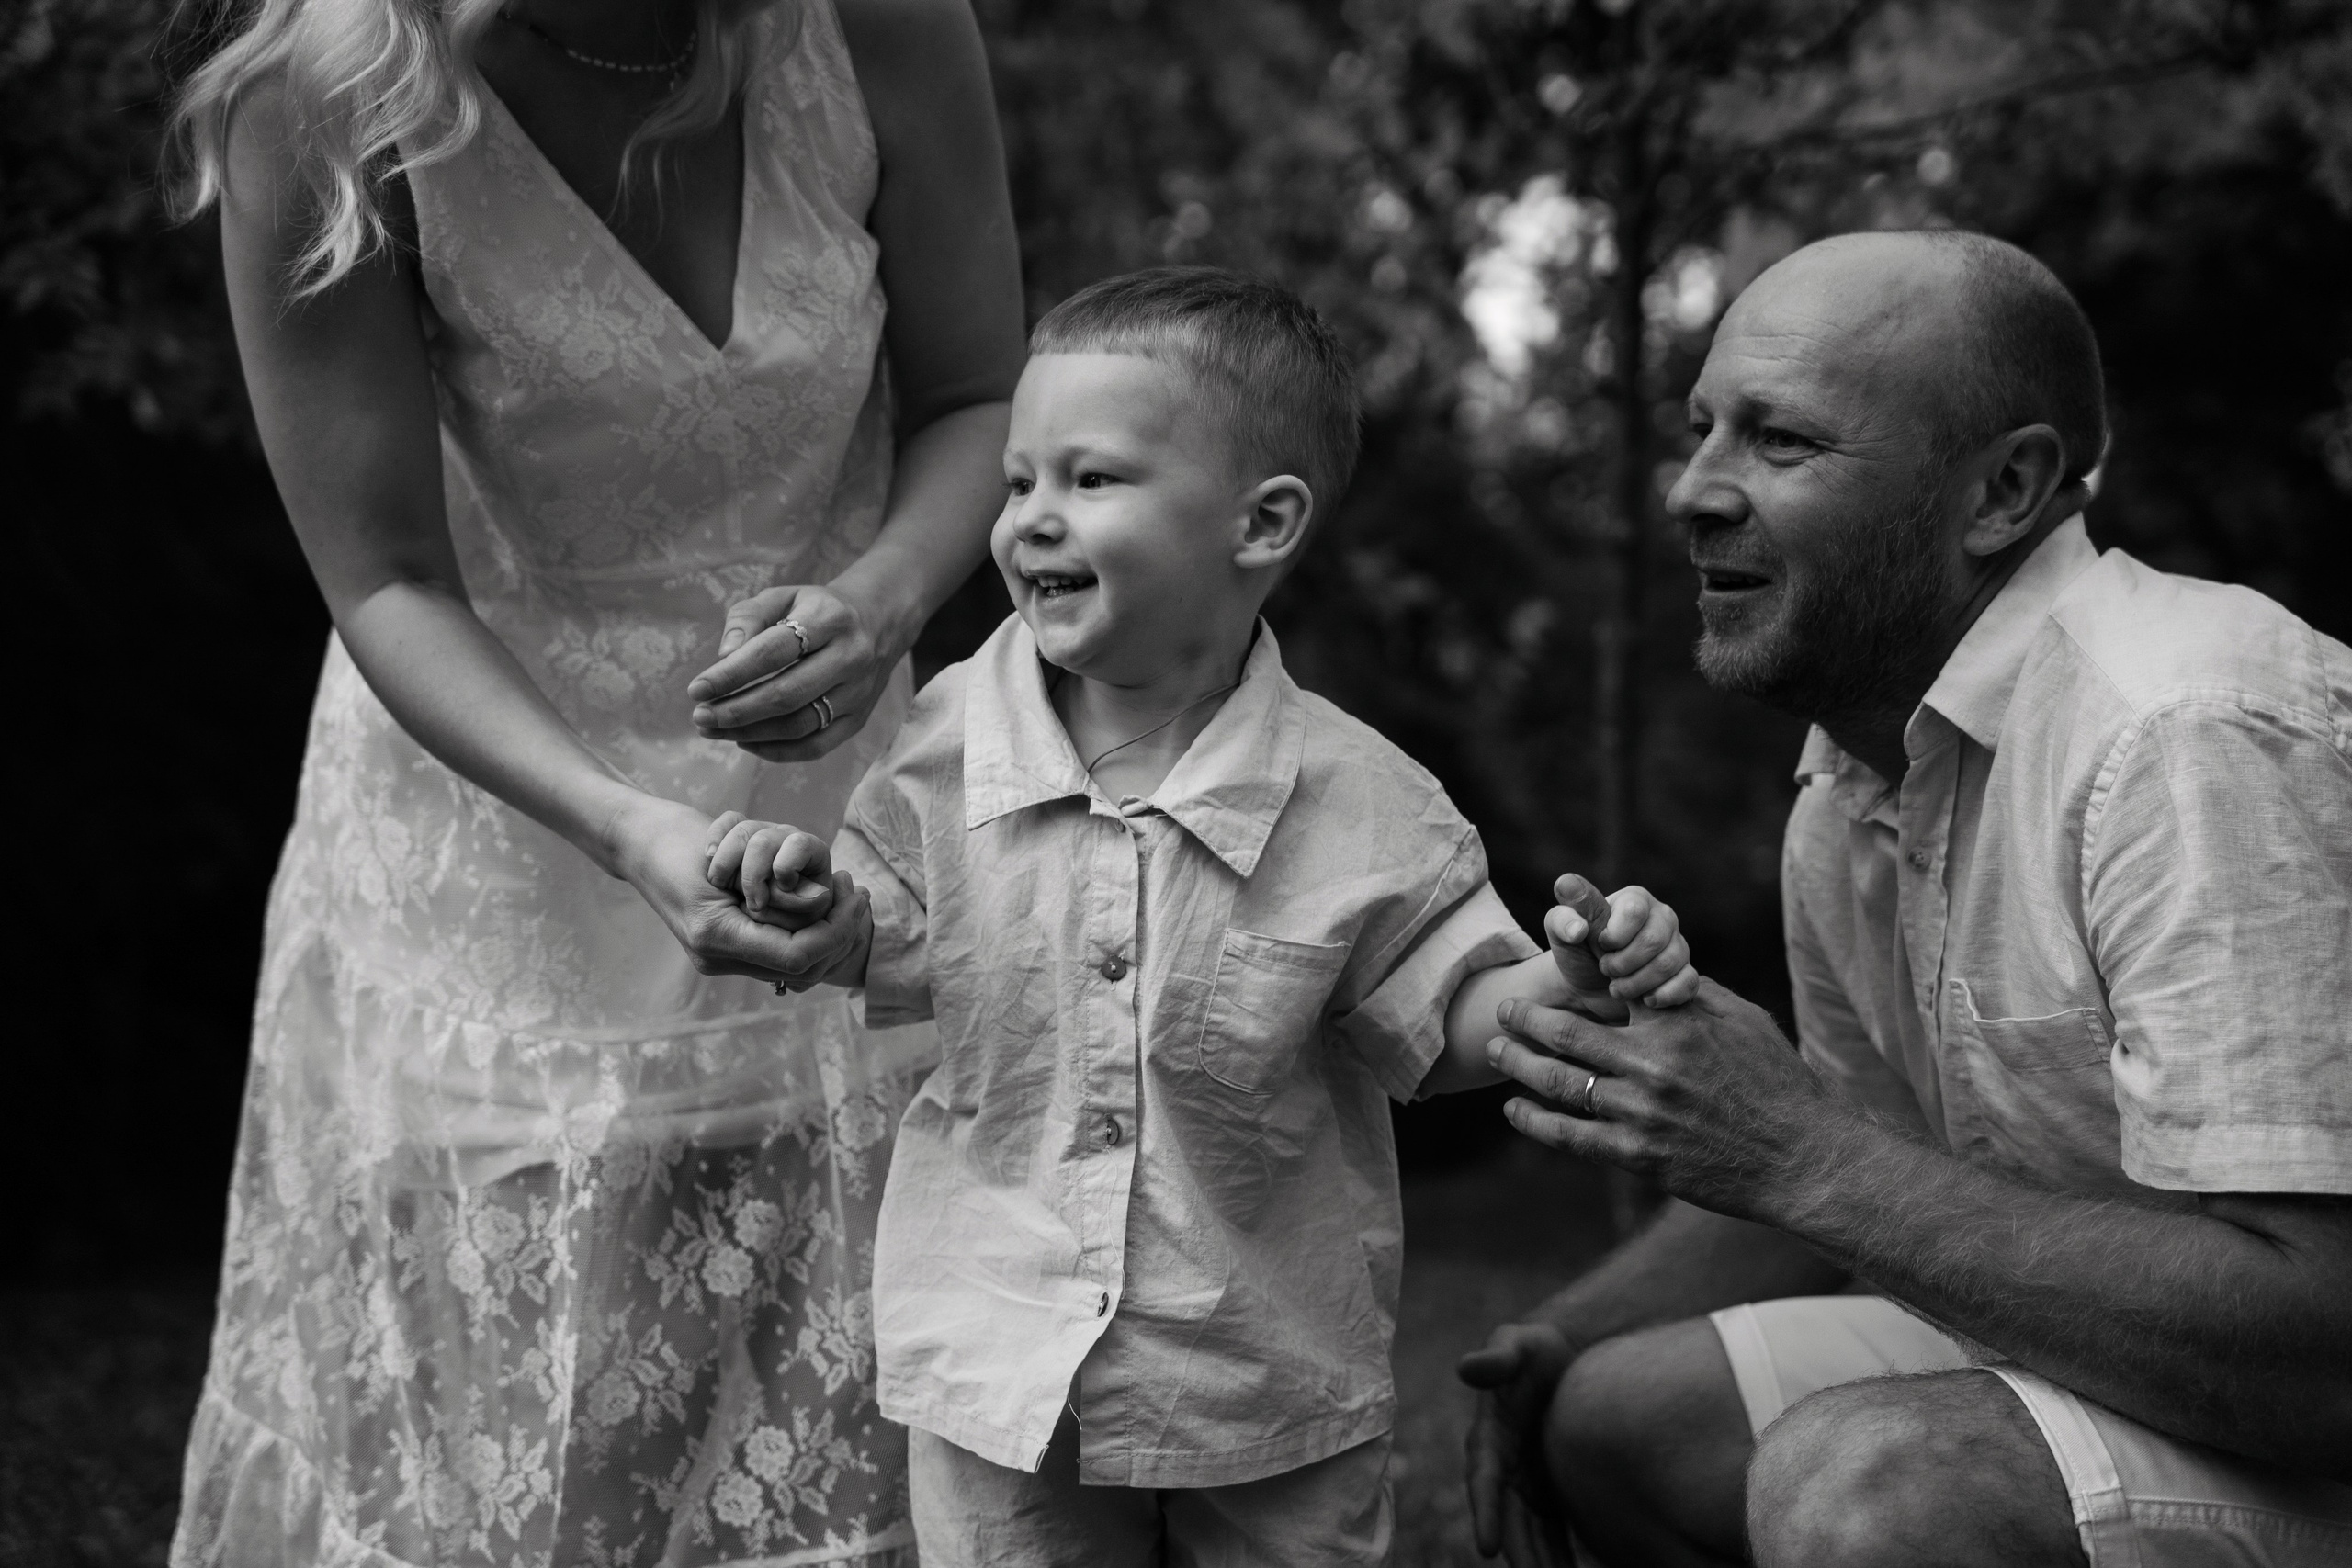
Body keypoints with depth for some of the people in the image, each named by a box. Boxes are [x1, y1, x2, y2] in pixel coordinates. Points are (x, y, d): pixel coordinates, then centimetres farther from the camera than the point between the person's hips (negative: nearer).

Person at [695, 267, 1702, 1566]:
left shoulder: (1360, 804, -14)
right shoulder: (951, 742, -7)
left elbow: (1455, 1012, -6)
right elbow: (901, 948, 7)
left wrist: (1571, 983, -25)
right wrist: (825, 913, -14)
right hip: (999, 1352, 2)